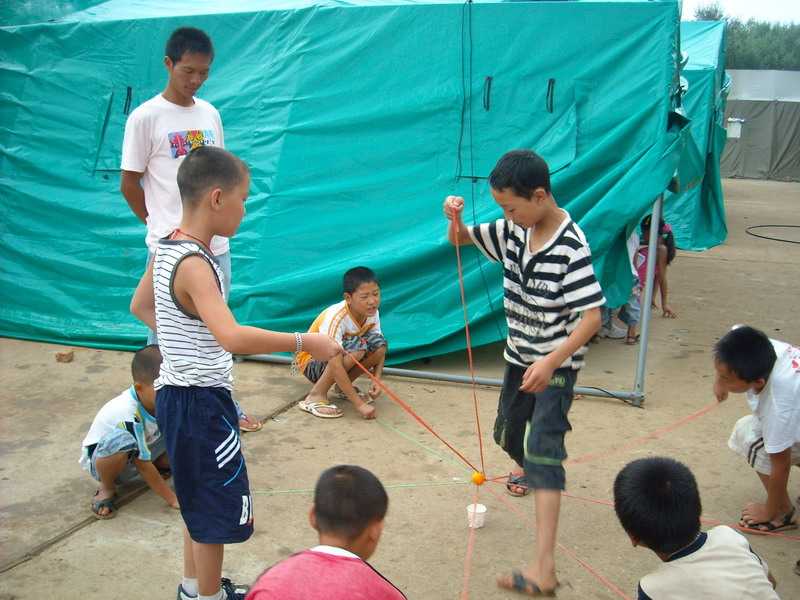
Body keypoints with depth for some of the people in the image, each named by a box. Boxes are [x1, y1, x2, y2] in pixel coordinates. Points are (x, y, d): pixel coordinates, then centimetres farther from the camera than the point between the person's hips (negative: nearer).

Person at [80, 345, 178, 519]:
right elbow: (143, 466, -28)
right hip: (101, 458, -6)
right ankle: (107, 489, -14)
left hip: (141, 450, 6)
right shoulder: (128, 416, -36)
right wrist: (172, 499, -24)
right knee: (120, 441, -42)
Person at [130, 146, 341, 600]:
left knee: (200, 501, 24)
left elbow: (141, 306, 22)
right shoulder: (194, 264, -26)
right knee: (217, 510, 5)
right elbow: (233, 337, -39)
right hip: (201, 403, -10)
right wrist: (304, 342, -34)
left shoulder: (167, 250, 5)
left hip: (180, 392, 10)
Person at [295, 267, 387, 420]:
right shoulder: (335, 317, -33)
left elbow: (380, 349, -3)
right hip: (312, 362, -6)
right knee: (356, 346, -33)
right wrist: (359, 404, -39)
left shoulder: (372, 313, -13)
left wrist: (376, 380, -23)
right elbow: (335, 365, -38)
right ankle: (316, 395, -20)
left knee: (379, 343, -17)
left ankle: (344, 386, 1)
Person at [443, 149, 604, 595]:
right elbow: (462, 240, 9)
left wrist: (550, 362, -36)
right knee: (509, 435, 23)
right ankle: (530, 474, 59)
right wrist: (456, 219, -15)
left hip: (557, 365, -7)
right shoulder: (515, 230, -4)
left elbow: (592, 317, -27)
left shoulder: (571, 245, -24)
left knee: (543, 450, -17)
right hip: (520, 356, 8)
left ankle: (544, 568, -21)